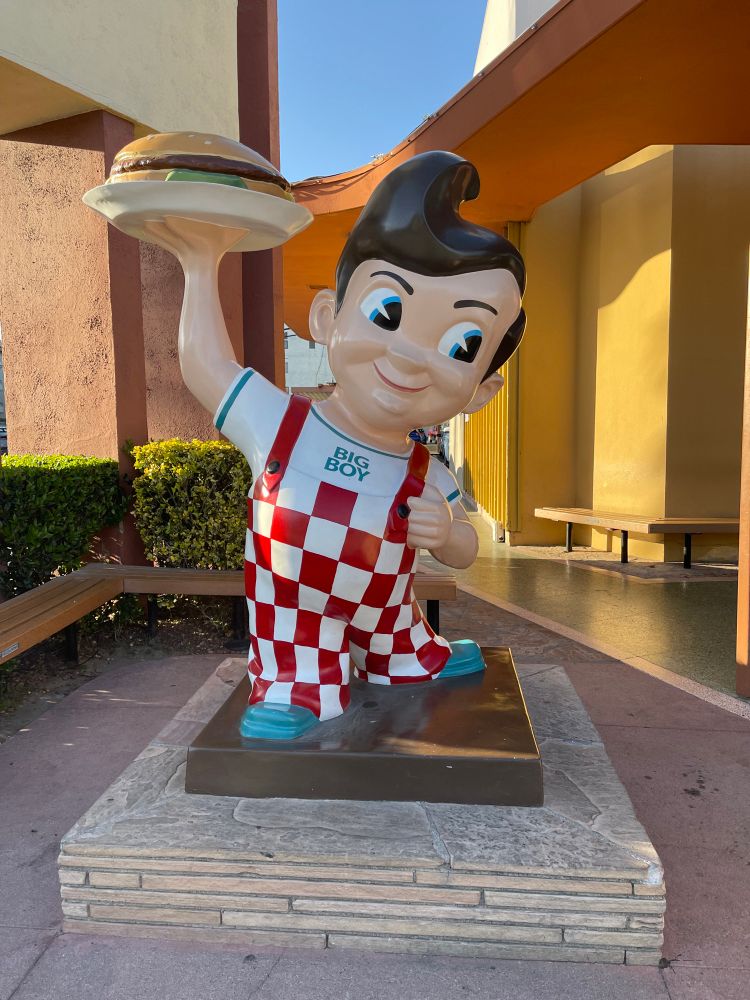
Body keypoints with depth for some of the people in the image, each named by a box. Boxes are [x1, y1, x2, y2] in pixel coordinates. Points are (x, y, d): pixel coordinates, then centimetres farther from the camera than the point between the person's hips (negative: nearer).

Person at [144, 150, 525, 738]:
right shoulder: (278, 426, -18)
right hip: (298, 649, -2)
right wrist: (202, 266, 6)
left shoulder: (427, 481, -13)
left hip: (388, 633, 3)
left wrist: (444, 533, -21)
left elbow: (465, 551, 3)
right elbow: (206, 365, -3)